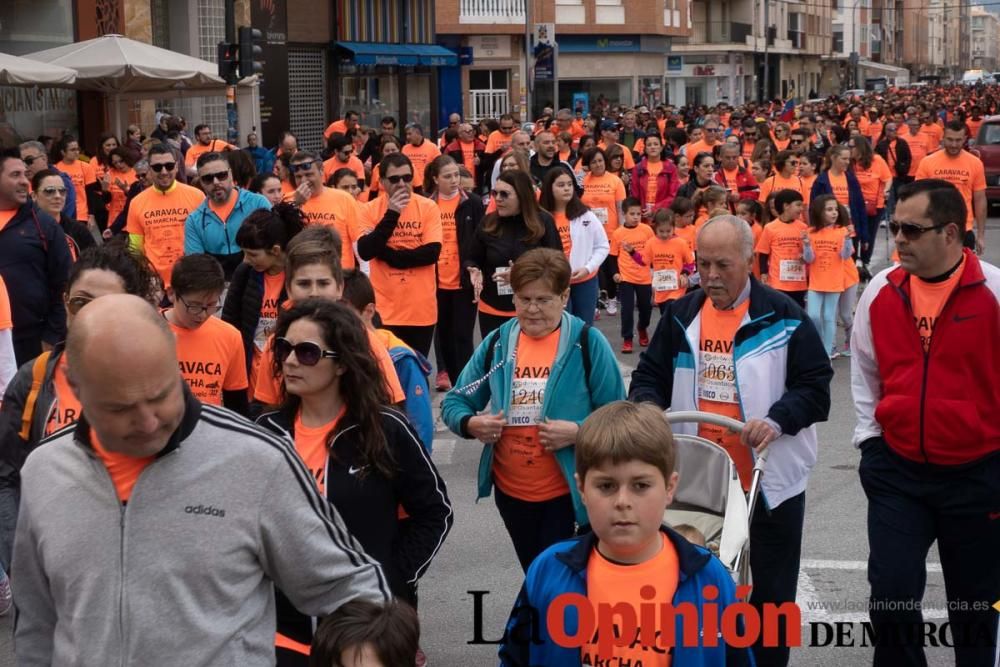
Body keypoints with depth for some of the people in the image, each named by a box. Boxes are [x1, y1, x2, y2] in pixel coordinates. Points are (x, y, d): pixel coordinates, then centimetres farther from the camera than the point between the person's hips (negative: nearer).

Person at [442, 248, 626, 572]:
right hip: (510, 489, 4)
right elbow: (454, 403, 7)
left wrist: (578, 432, -25)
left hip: (567, 490, -4)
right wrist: (472, 424, -14)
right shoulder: (497, 342, 1)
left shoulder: (587, 343, -10)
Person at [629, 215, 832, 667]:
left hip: (768, 482, -3)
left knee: (771, 595, 8)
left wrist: (777, 419, -24)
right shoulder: (680, 316, 5)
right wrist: (647, 405, -11)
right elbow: (650, 375, 10)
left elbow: (815, 387, -7)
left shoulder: (783, 318, -8)